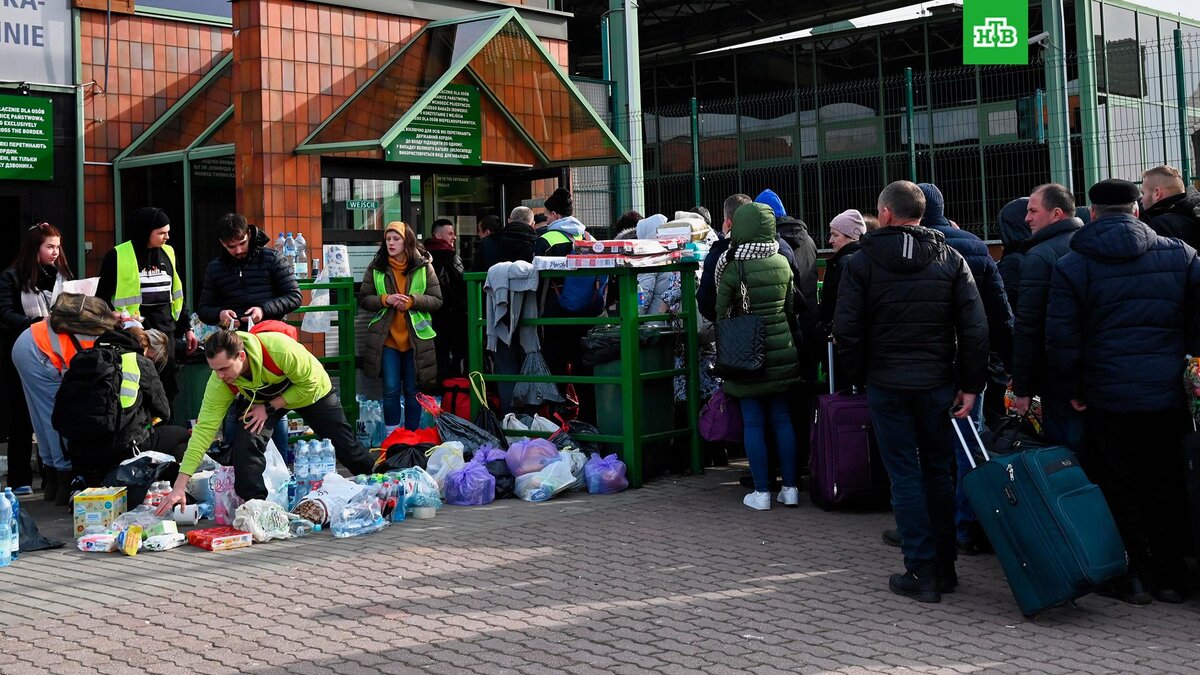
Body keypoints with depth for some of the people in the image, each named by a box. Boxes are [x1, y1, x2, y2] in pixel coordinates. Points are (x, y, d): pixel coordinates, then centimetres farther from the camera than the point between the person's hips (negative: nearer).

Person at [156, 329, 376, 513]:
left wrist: (269, 408, -32)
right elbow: (203, 430, -31)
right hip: (261, 400, 2)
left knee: (345, 446, 6)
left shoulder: (280, 349, -45)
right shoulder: (219, 383, -33)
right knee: (245, 443, -24)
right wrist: (180, 486, -36)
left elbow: (310, 383, -29)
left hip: (312, 391, -2)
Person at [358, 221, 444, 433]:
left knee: (413, 390, 8)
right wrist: (385, 299, -16)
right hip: (386, 338, 0)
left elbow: (437, 300, -1)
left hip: (415, 338, 0)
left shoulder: (424, 267, 0)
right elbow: (363, 299, 3)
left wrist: (412, 301, -17)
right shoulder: (376, 268, 2)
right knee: (391, 389, 2)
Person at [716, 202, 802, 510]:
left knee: (753, 421, 2)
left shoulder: (733, 268, -11)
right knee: (782, 418, 10)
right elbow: (791, 306, 11)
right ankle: (790, 488, 12)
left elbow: (721, 311, -4)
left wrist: (723, 350, 9)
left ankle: (761, 491, 5)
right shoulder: (782, 263, 3)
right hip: (782, 348, 4)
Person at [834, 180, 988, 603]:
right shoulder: (951, 259, 2)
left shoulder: (862, 262, -4)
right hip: (938, 382, 2)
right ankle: (945, 567, 19)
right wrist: (971, 384, 0)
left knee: (905, 476, 3)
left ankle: (921, 572, 2)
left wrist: (858, 376, 5)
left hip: (886, 385, -2)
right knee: (939, 472, 13)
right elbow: (975, 327, -3)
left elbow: (846, 329, -8)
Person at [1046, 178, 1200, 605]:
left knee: (1118, 489, 9)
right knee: (1164, 486, 13)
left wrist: (1069, 390, 2)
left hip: (1107, 397, -3)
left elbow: (1061, 339, -8)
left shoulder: (1072, 266, -5)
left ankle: (1133, 577, 12)